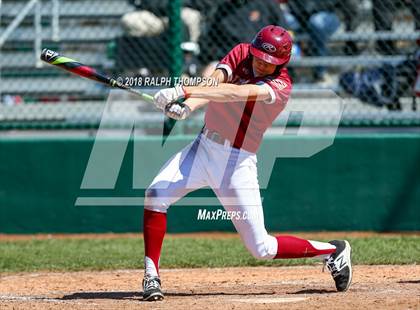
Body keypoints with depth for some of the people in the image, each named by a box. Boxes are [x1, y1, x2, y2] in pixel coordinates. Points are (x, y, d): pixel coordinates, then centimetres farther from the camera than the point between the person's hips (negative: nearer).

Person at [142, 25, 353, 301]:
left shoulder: (281, 86, -17)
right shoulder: (240, 53, 0)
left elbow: (237, 93, -34)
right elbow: (213, 83, -17)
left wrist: (184, 90, -44)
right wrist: (187, 106, -39)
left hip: (238, 162, -5)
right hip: (204, 147, 5)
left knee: (261, 247, -4)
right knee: (156, 195, -17)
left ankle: (334, 251, 17)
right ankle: (152, 277, -8)